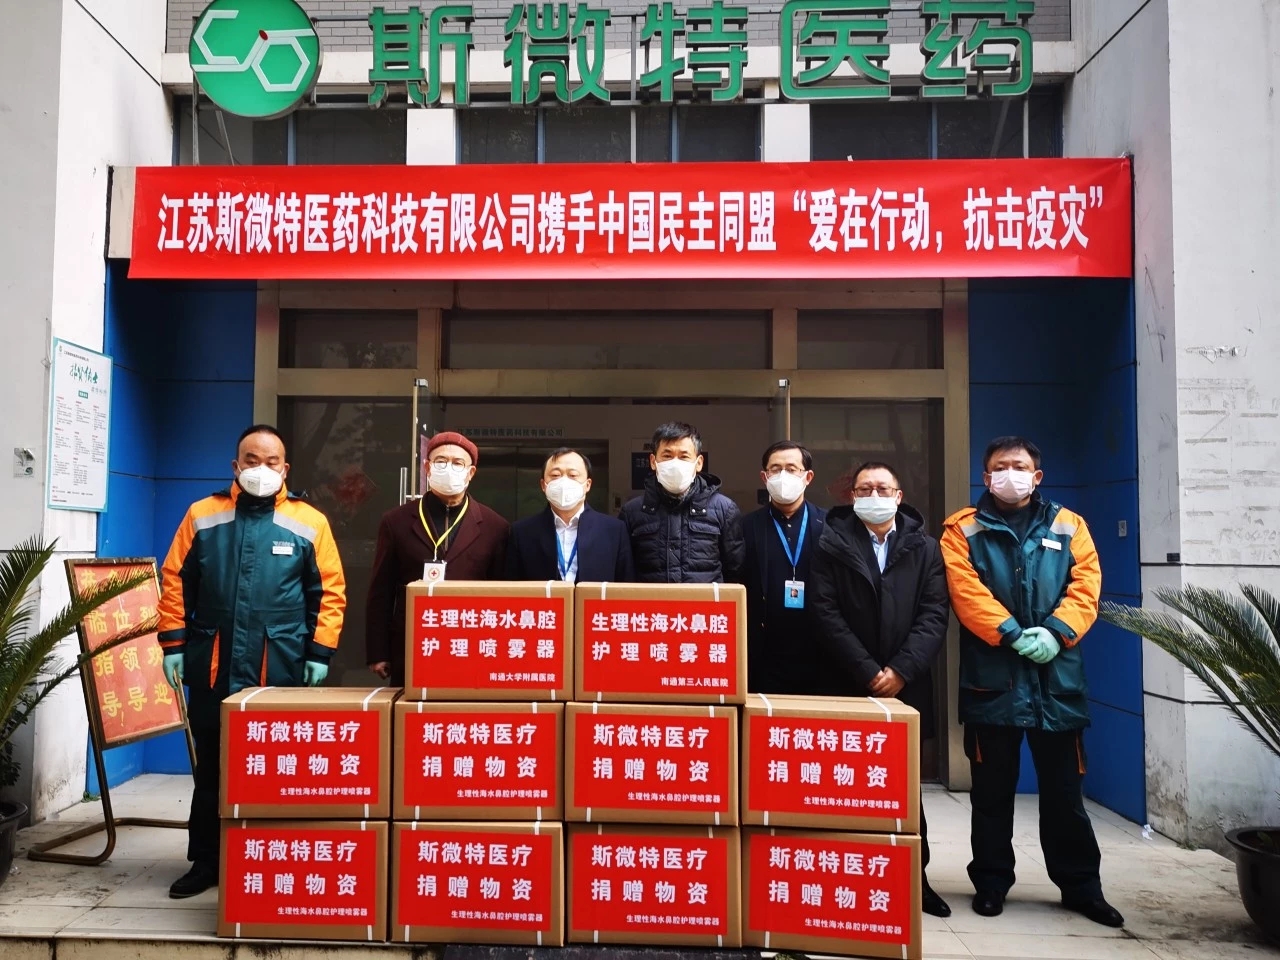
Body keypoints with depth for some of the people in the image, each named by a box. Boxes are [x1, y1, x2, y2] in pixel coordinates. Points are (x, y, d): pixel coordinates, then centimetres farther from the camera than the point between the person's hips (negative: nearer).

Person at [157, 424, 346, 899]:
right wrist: (173, 644, 2)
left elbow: (329, 592, 0)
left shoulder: (309, 522, 0)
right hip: (212, 665, 2)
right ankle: (206, 861, 27)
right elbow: (175, 582, 7)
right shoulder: (202, 515, 5)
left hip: (280, 668, -2)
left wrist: (320, 653, -4)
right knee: (211, 767, 13)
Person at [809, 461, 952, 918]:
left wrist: (901, 670, -13)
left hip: (905, 686, 2)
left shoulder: (924, 547, 7)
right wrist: (867, 672, -13)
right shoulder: (831, 545, 2)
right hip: (845, 686, -1)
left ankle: (914, 877, 21)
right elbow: (827, 615, -6)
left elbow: (935, 614, -2)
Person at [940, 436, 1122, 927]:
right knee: (992, 790, 9)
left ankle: (1081, 885, 26)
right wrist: (1014, 634, -19)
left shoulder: (1068, 527, 10)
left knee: (1064, 789, 11)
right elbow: (966, 592, -9)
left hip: (1057, 678, 2)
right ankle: (991, 881, 22)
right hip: (992, 678, -1)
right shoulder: (963, 530, 3)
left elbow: (1086, 586, 0)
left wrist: (1056, 632, -16)